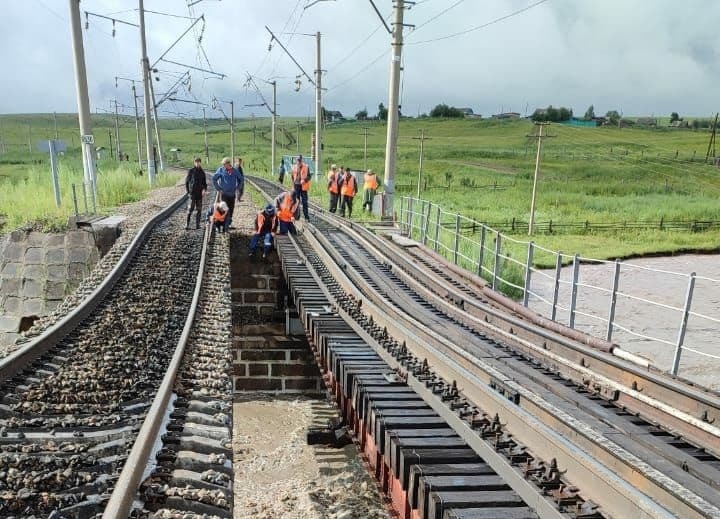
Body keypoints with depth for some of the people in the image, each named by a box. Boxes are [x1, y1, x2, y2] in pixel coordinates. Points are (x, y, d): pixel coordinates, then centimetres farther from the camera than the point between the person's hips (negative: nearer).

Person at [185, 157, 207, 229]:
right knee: (190, 208, -10)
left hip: (200, 193, 4)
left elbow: (204, 182, 13)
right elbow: (187, 181, 4)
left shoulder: (202, 172, 10)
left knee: (199, 209, 5)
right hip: (192, 192, -4)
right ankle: (187, 224, -7)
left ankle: (197, 224, 12)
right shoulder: (191, 171, 1)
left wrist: (204, 189, -6)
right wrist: (187, 191, -2)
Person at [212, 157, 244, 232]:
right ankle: (225, 226, -3)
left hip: (232, 194, 3)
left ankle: (229, 223, 24)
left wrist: (238, 188, 7)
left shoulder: (235, 171, 0)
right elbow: (214, 179, 1)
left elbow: (241, 179, 13)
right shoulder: (221, 170, -4)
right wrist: (218, 189, -2)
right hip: (224, 193, -3)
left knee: (231, 209, 9)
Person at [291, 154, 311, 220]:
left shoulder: (306, 167, -2)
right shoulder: (294, 167, 5)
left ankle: (306, 215, 5)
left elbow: (309, 176, 0)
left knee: (304, 201, -1)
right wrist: (293, 184, 4)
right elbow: (292, 176, 13)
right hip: (296, 186, 3)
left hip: (303, 186, -2)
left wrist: (304, 180, -18)